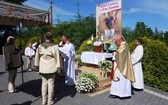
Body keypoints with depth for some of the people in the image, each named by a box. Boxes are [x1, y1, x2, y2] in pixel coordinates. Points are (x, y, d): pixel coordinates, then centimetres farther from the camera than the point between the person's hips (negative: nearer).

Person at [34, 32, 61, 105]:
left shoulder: (40, 46, -2)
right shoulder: (55, 46, -10)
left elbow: (37, 57, 3)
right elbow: (57, 58, -7)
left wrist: (37, 65, 14)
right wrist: (58, 67, 1)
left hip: (42, 68, 3)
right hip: (51, 68, -3)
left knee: (44, 84, 13)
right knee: (51, 84, 7)